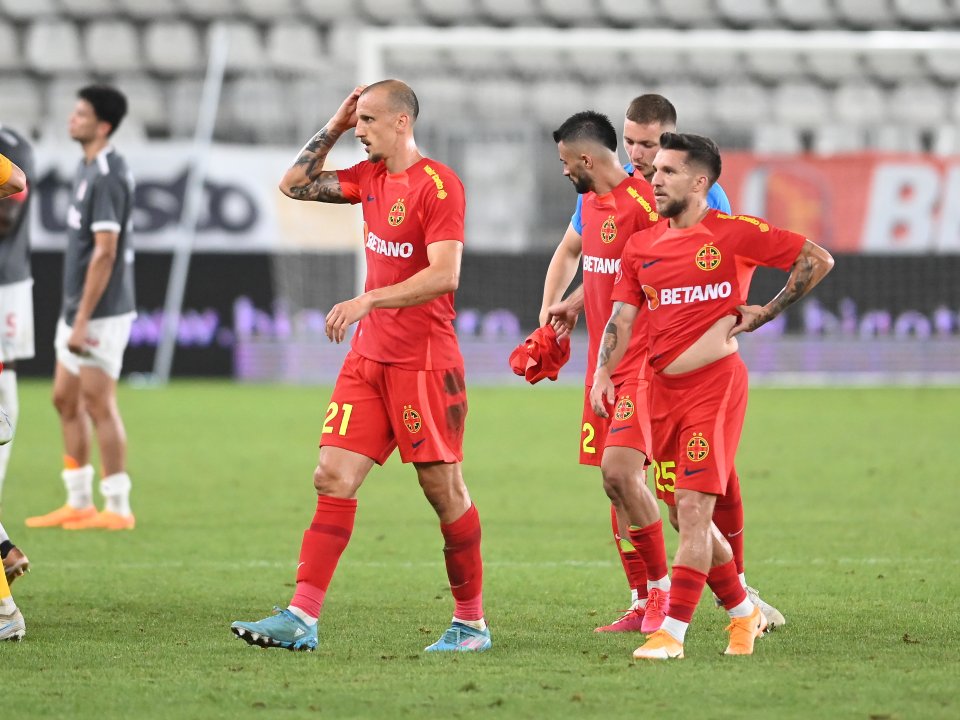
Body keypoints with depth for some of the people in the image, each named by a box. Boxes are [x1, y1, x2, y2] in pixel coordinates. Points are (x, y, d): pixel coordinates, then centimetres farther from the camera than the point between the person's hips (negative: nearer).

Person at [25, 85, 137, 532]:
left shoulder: (107, 176, -18)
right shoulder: (88, 168, 12)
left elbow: (104, 253, -21)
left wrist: (83, 321, -22)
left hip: (100, 312, -10)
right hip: (76, 310, 10)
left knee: (98, 405, -6)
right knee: (65, 399, 13)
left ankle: (117, 509, 0)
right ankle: (79, 503, 19)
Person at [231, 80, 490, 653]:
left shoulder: (438, 185, -13)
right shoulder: (370, 178, 11)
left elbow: (444, 273, -21)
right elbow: (296, 185, 21)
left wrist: (368, 300, -25)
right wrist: (332, 129, 11)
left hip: (424, 363, -8)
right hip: (369, 358, 8)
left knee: (444, 489, 0)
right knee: (333, 477, -1)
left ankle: (471, 623, 11)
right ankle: (302, 618, -5)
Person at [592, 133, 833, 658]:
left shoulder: (734, 234, -5)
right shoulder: (641, 245, 10)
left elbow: (818, 260, -1)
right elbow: (622, 317, 7)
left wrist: (765, 314, -3)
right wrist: (603, 372, -9)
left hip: (715, 385, -6)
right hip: (662, 388, 6)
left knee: (693, 508, -13)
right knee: (686, 515, 10)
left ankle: (672, 633, -14)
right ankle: (744, 613, 28)